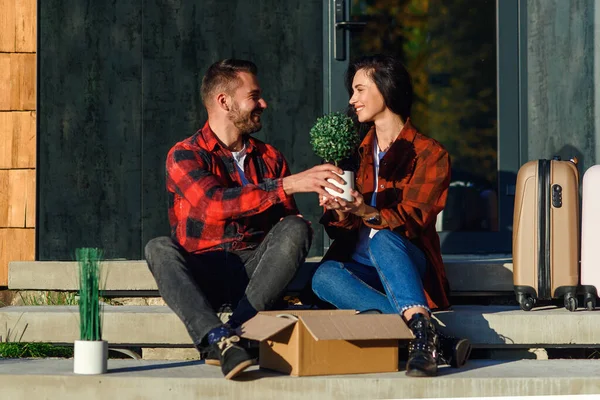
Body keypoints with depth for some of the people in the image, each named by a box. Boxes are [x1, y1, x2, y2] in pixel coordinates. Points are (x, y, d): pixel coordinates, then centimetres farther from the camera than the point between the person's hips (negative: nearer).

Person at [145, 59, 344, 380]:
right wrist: (288, 184, -27)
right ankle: (219, 340, -51)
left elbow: (287, 219, 10)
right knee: (159, 248, -32)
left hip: (254, 270, 3)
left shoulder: (270, 158, 16)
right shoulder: (184, 156, -1)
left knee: (296, 229, -24)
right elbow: (213, 204, -21)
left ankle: (235, 332, -35)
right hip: (201, 275, -3)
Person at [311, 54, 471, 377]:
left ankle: (421, 332, -52)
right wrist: (338, 213, -15)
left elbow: (412, 220, -11)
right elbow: (337, 230, 10)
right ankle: (438, 342, -42)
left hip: (408, 263, -3)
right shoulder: (357, 151, 19)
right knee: (324, 276, -32)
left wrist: (368, 213, -31)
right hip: (360, 268, 3)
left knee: (382, 239, -37)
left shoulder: (429, 154, 4)